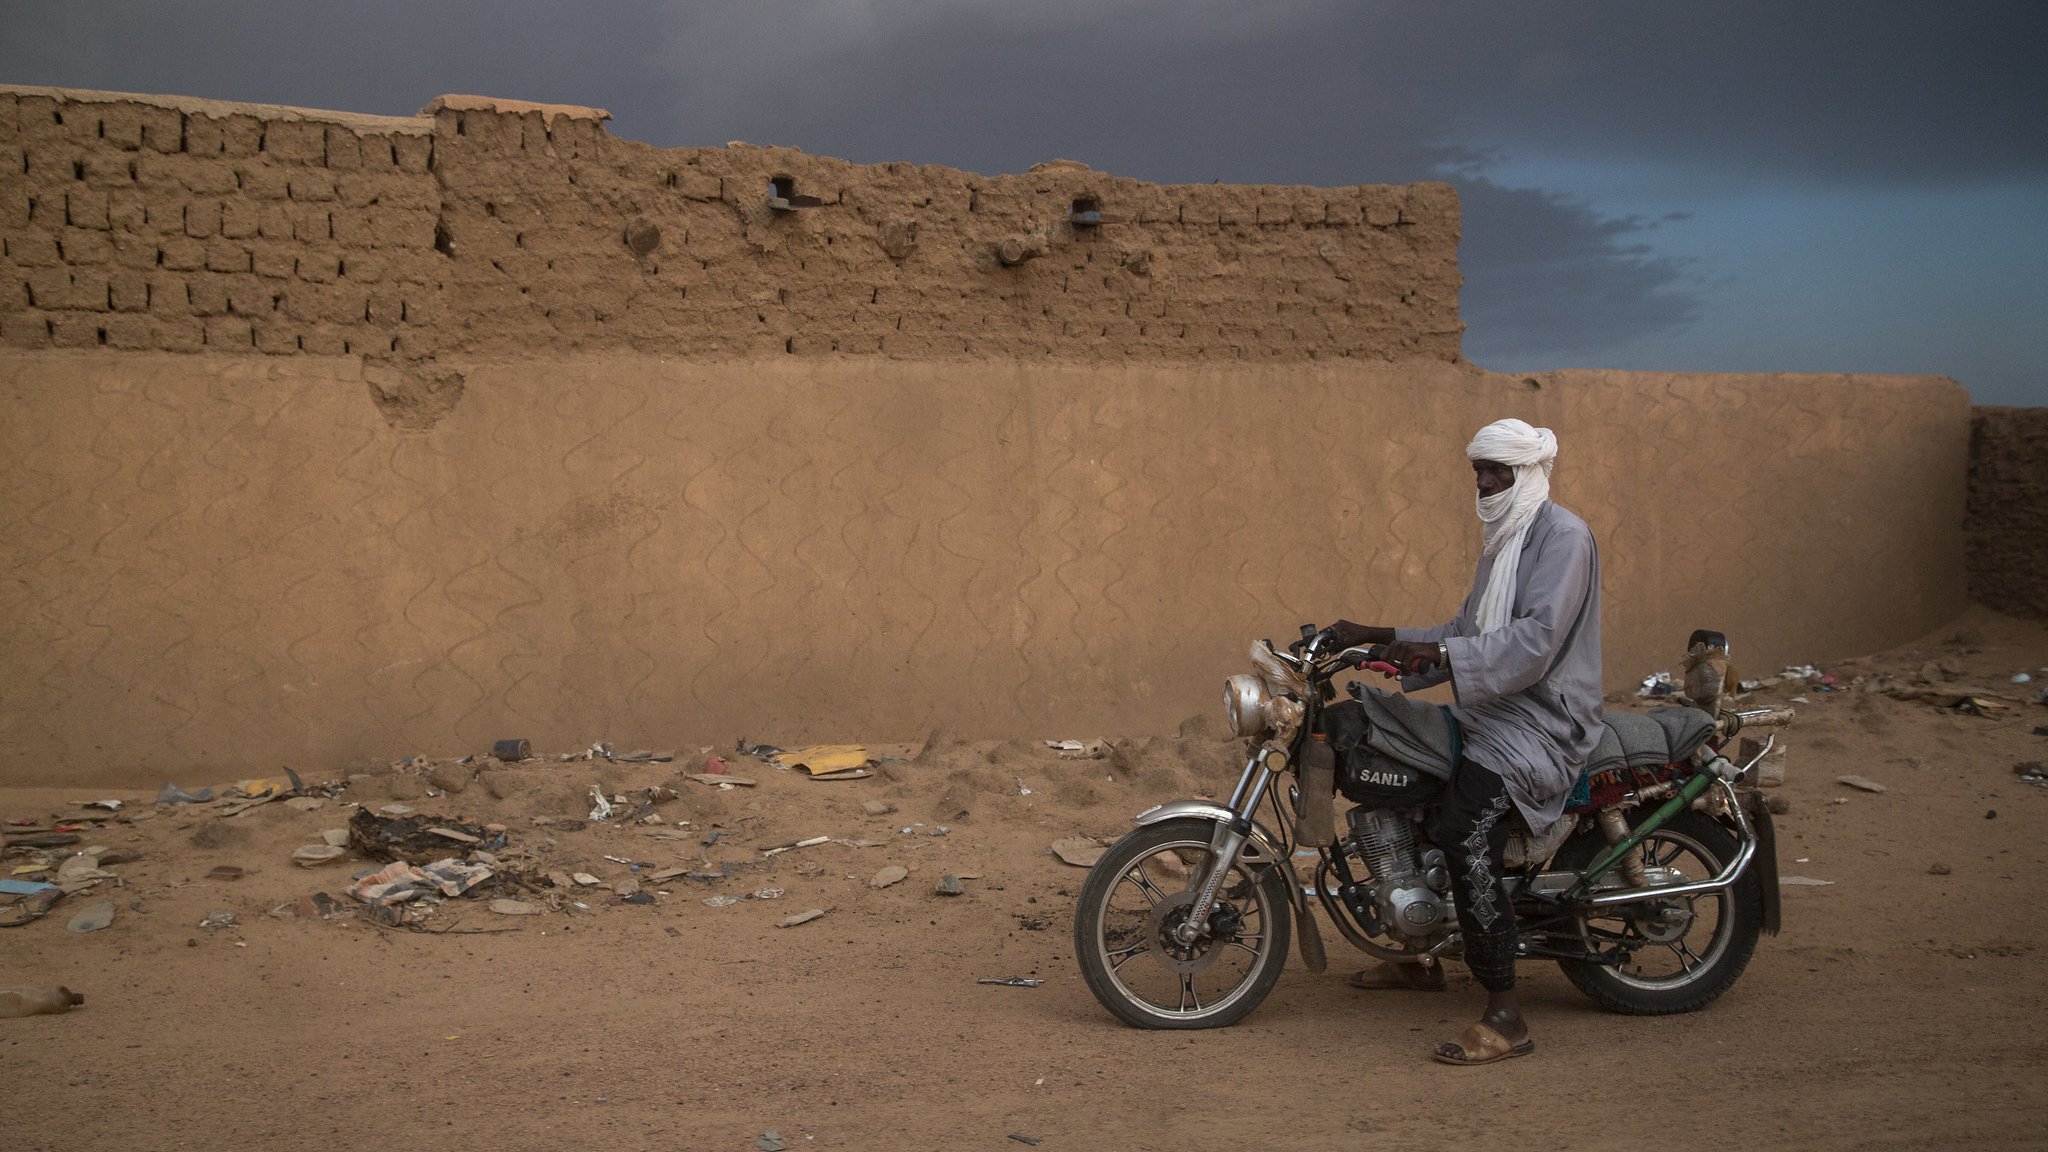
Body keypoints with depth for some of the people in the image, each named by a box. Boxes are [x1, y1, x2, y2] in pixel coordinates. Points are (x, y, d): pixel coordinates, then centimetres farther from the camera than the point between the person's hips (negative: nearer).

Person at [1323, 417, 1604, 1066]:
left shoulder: (1563, 536, -12)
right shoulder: (1502, 540, 19)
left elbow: (1537, 638, -25)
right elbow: (1469, 632, 21)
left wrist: (1436, 654, -30)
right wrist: (1376, 638, 13)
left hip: (1541, 724, -11)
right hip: (1490, 715, 11)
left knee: (1463, 833, -31)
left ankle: (1506, 1016, -29)